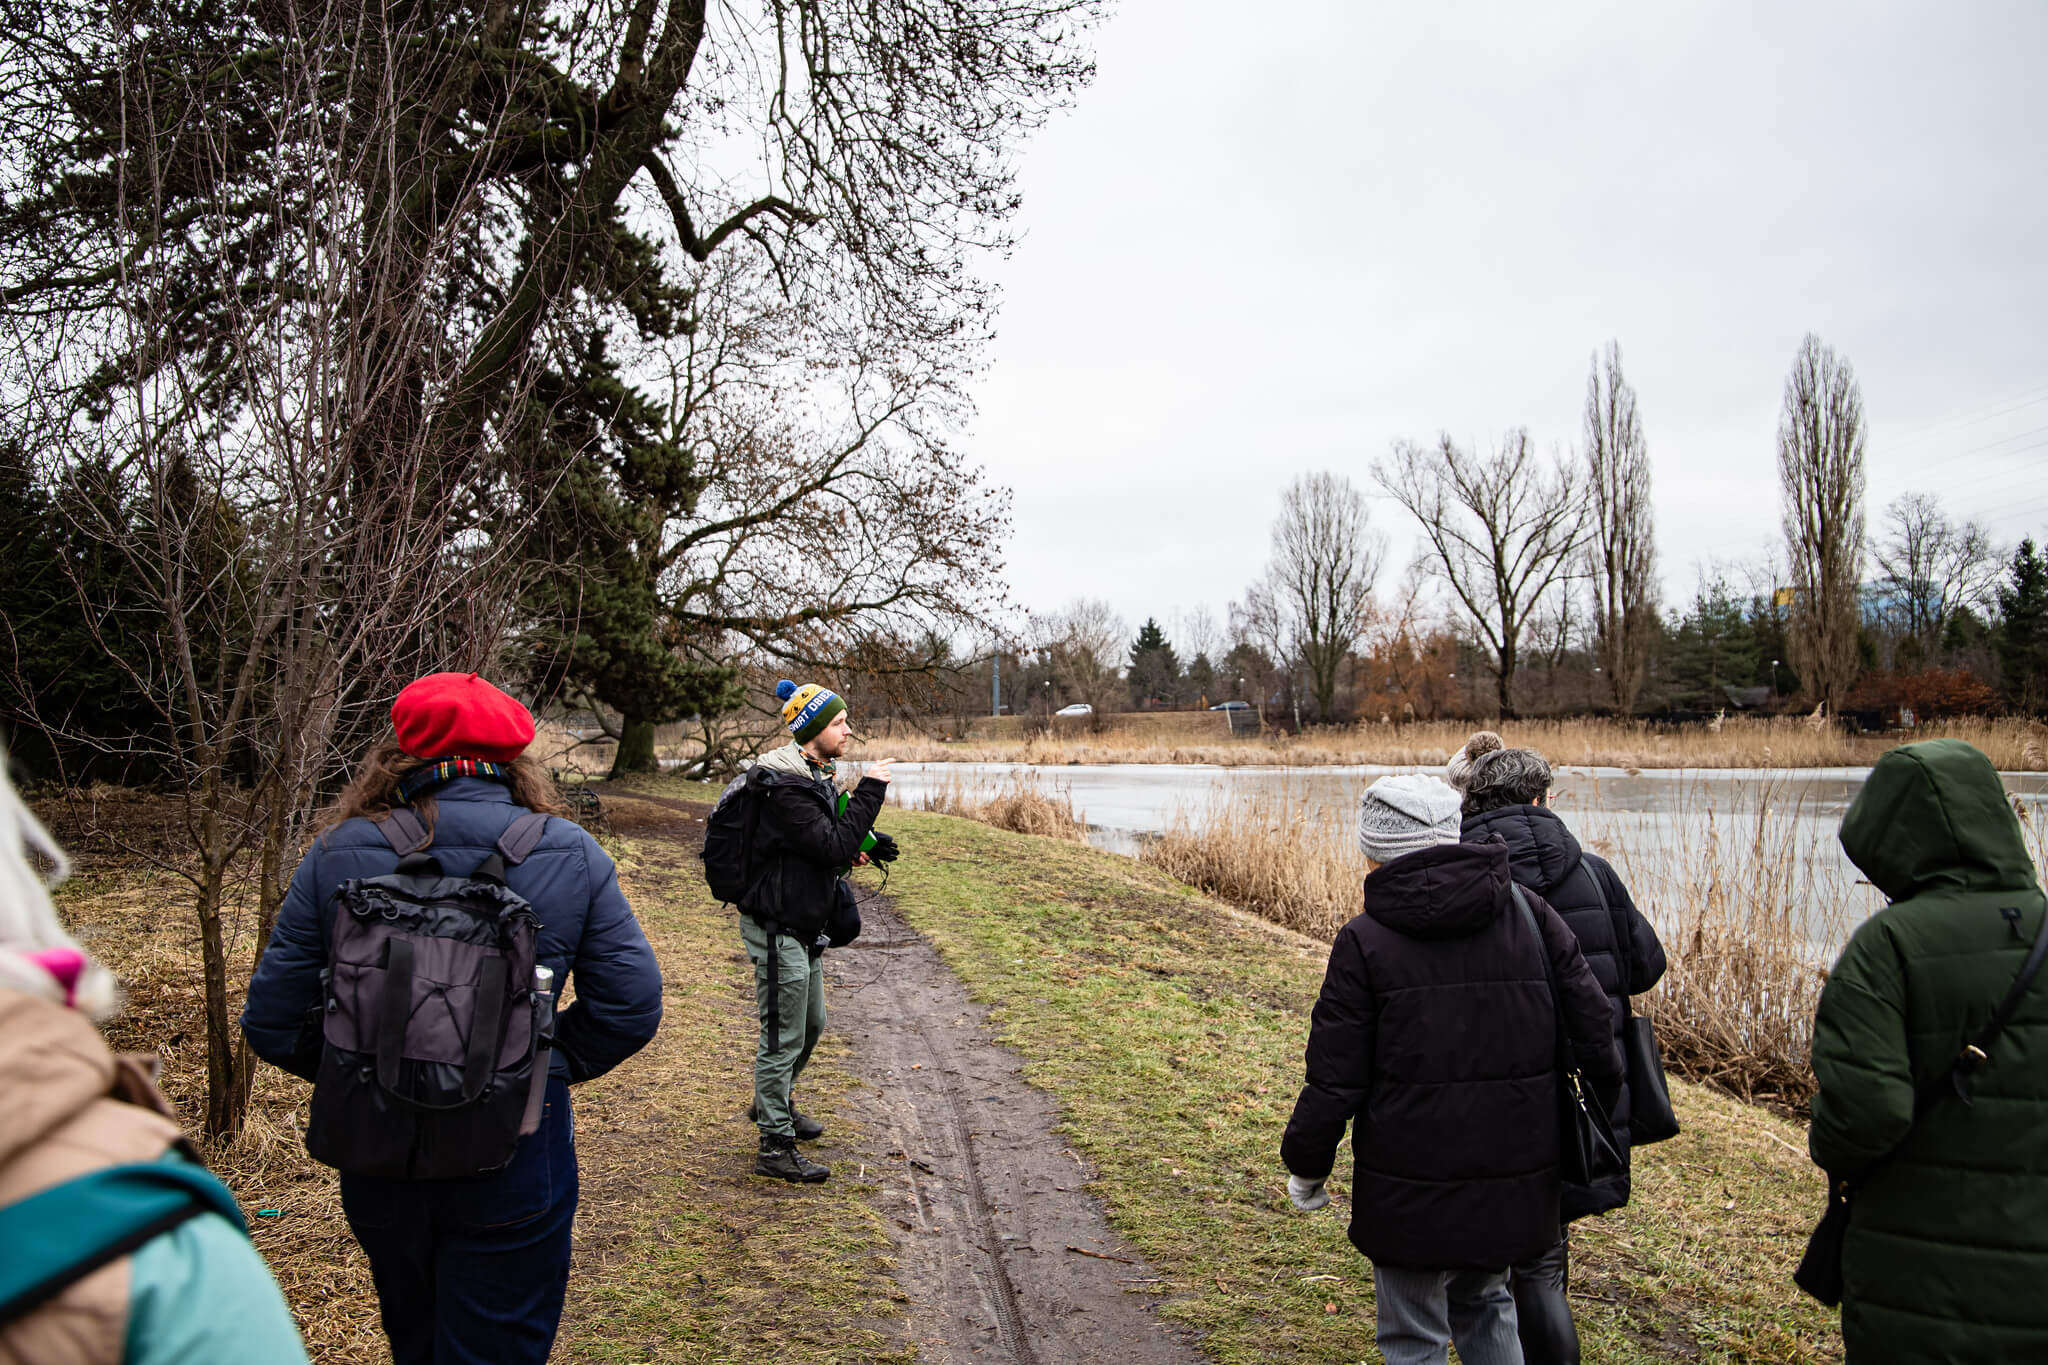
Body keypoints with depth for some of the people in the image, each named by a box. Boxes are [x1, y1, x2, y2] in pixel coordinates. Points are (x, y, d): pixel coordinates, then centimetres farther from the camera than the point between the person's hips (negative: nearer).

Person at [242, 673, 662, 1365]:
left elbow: (272, 1022, -7)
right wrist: (546, 1067, 4)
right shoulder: (571, 855, -11)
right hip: (514, 1171, -2)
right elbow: (632, 1006, -11)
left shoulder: (337, 857, -10)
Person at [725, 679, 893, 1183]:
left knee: (811, 1024, 24)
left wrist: (846, 853, 3)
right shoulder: (786, 789, -24)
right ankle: (775, 1147, 12)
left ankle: (774, 1103, 44)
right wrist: (870, 790, -25)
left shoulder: (814, 777, 9)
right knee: (783, 1037, 0)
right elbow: (835, 845, -29)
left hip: (803, 927, 10)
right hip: (777, 930, -10)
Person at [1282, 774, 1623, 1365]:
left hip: (1412, 1190, -4)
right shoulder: (1528, 913, 0)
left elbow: (1334, 1078, -9)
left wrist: (1306, 1167, 4)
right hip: (1512, 1177, 5)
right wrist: (1606, 1088, 22)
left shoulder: (1365, 941, -11)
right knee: (1485, 1305, 27)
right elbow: (1592, 1015, 3)